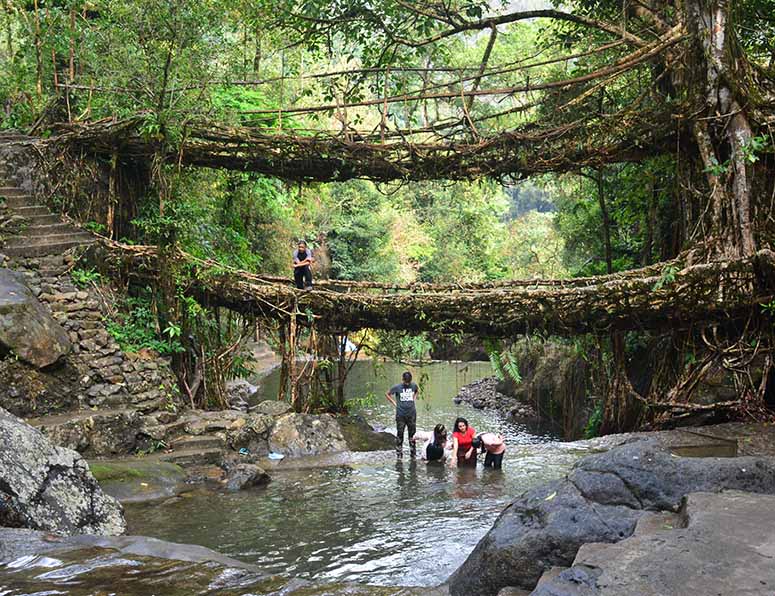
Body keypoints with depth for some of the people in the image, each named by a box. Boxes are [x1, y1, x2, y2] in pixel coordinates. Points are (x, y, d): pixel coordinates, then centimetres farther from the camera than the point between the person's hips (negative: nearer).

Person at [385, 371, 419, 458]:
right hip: (400, 415, -2)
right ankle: (399, 453, 9)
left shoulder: (414, 385, 2)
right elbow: (387, 394, 5)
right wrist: (394, 402, -1)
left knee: (412, 434, 8)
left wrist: (414, 398, 10)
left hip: (412, 414, 3)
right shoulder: (397, 387, -7)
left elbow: (417, 391, 25)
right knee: (400, 434, 1)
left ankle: (413, 453, 17)